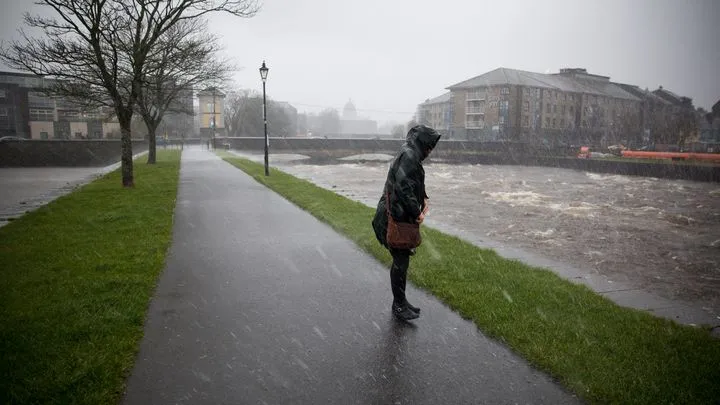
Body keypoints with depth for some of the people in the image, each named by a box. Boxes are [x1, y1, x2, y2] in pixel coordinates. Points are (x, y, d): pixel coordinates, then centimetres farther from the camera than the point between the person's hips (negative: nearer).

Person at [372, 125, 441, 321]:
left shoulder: (412, 156, 15)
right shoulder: (408, 156, -18)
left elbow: (416, 183, 25)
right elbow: (403, 187, -28)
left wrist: (424, 198, 7)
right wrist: (417, 212, -19)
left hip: (403, 216, 10)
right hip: (396, 218, -10)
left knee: (402, 260, 17)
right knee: (400, 262, 0)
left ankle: (400, 301, 29)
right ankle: (399, 306, 13)